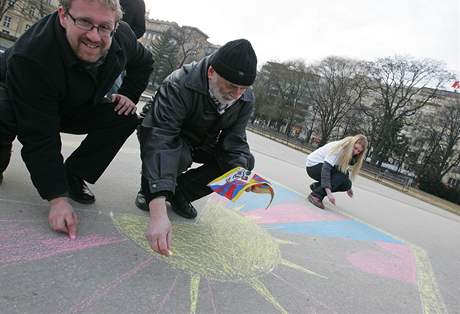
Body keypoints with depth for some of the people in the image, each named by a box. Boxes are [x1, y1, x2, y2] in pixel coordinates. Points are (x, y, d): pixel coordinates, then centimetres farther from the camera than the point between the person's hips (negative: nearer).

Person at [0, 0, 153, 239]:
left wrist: (129, 95, -12)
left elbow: (143, 62, 2)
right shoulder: (30, 57, -39)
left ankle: (73, 176, -4)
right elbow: (40, 138, -38)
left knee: (126, 119, -17)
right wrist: (58, 198, -40)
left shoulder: (123, 36, -24)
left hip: (76, 109, 5)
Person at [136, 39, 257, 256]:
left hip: (201, 145, 5)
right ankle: (148, 189, -3)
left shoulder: (246, 99, -18)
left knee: (245, 160, -15)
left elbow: (235, 142, -14)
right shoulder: (179, 85, -37)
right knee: (179, 155, -38)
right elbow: (161, 142, -48)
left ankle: (181, 191, 0)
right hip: (166, 137, -5)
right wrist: (158, 213, -57)